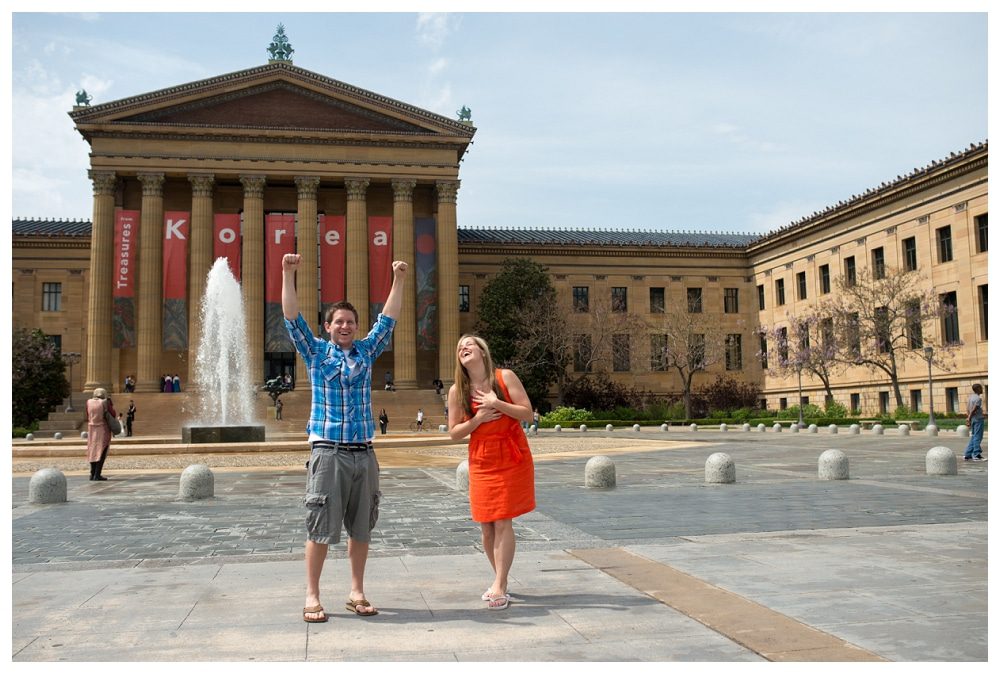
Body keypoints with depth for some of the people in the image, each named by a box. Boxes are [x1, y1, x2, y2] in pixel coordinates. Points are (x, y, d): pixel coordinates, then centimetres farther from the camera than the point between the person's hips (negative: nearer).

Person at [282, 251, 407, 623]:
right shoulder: (315, 351, 5)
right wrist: (288, 275, -12)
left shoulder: (366, 351, 13)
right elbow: (292, 318, -3)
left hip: (364, 453, 3)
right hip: (328, 452, -3)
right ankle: (312, 596, 10)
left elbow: (388, 318, 14)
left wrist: (398, 280, 8)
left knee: (361, 528, 9)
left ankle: (357, 593, 19)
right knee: (320, 528, -1)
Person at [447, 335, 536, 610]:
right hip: (481, 462, 3)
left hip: (512, 459, -3)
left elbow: (527, 413, -8)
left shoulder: (505, 377, -5)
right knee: (487, 525, 6)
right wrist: (478, 418, -13)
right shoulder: (457, 391, 1)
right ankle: (501, 579, 24)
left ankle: (498, 586, -2)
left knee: (502, 522, -7)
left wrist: (496, 404, -18)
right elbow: (454, 432, 2)